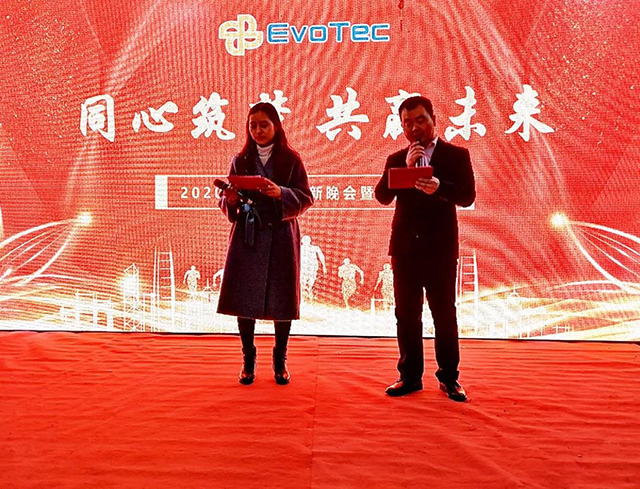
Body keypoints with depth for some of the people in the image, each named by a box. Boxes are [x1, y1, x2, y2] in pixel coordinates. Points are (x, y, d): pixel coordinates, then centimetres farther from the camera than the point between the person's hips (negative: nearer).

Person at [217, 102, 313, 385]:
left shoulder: (291, 159, 3)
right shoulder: (240, 161, 9)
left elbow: (305, 198, -3)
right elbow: (228, 204, 9)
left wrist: (280, 193, -20)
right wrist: (230, 200, -14)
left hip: (280, 237, -1)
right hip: (247, 237, 2)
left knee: (281, 300, 2)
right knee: (244, 299, 1)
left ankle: (280, 360, 20)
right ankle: (248, 360, 17)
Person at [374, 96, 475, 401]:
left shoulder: (456, 155, 4)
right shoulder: (396, 160, 12)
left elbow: (467, 196, -8)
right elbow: (383, 196, -2)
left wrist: (440, 187, -27)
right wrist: (406, 167, -13)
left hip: (441, 247, -2)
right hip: (405, 247, 3)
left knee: (444, 313, 3)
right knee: (406, 315, 7)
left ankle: (449, 378, 16)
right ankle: (410, 376, 19)